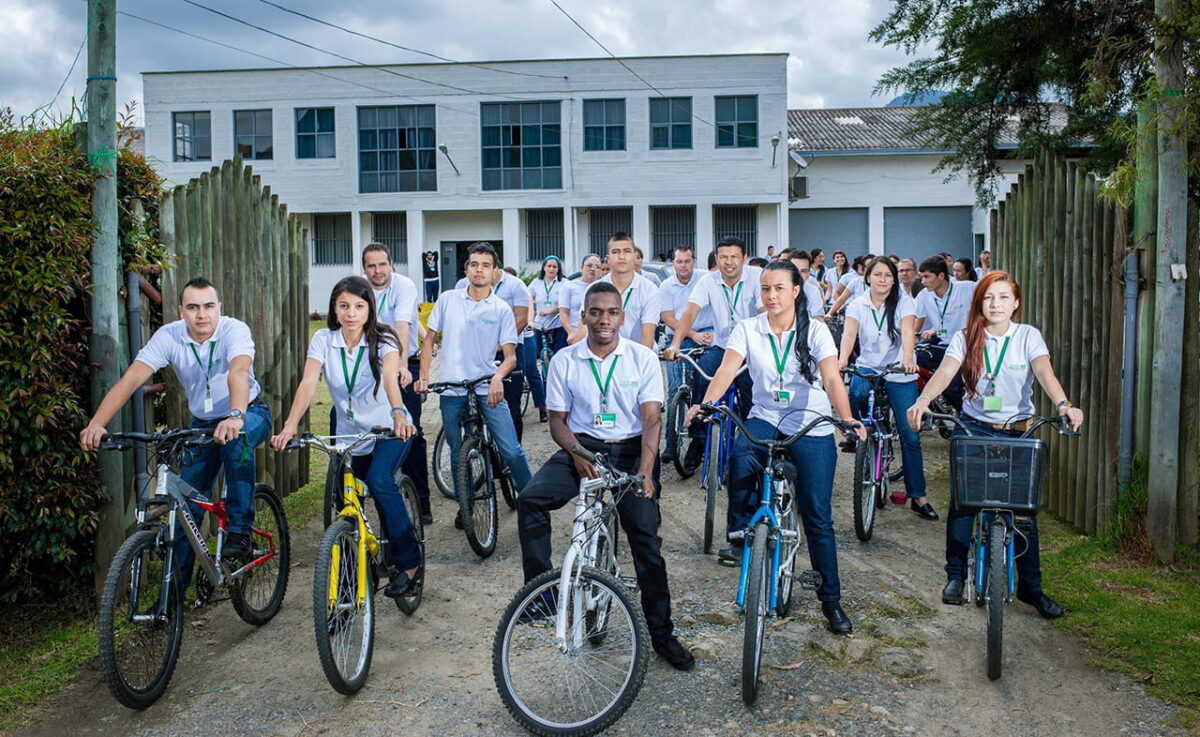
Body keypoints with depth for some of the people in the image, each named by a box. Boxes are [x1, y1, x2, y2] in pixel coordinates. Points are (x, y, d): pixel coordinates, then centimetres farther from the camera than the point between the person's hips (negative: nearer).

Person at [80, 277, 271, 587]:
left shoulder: (234, 330, -23)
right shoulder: (169, 336, -15)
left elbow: (238, 372, -42)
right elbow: (131, 379, -25)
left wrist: (235, 417, -61)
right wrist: (96, 424, -40)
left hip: (251, 414, -3)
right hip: (203, 423, 4)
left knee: (236, 437, -39)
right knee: (186, 508, -1)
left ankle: (239, 530, -27)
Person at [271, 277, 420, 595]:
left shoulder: (382, 340, -14)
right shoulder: (323, 340, -7)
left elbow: (390, 379, -32)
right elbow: (308, 383, -21)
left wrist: (398, 415, -52)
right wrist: (290, 425, -37)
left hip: (389, 429, -4)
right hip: (350, 434, 4)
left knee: (379, 480, -28)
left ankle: (409, 561, -17)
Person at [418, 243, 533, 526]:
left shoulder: (502, 309, -1)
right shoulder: (448, 300, 4)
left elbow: (510, 355, -3)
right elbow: (430, 339, 11)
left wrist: (498, 377, -23)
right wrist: (423, 377, 0)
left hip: (488, 390, -2)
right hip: (451, 390, 2)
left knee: (512, 451, -8)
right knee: (458, 455, 12)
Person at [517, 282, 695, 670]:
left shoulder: (643, 358, -1)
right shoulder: (564, 361, 3)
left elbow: (652, 419, -7)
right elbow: (557, 419, 4)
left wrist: (645, 471, -22)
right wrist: (577, 453, -18)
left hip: (630, 452, -1)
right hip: (581, 448, 2)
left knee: (647, 542, -8)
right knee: (530, 499, -23)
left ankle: (662, 634, 7)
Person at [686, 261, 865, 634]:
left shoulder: (815, 330, -4)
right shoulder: (748, 329, -1)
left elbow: (832, 379, -16)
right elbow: (726, 369, -15)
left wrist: (847, 418, -34)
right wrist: (705, 403, -34)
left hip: (811, 426, -1)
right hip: (765, 418, 1)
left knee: (817, 517, -1)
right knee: (741, 457, -35)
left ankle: (831, 600, 15)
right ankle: (740, 537, -16)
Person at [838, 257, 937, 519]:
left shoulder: (904, 301, -3)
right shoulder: (857, 304, -1)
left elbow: (908, 331, -20)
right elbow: (849, 333, -18)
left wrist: (907, 358, -40)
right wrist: (842, 359, -38)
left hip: (900, 373, 0)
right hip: (867, 367, 1)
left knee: (910, 435, -2)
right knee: (857, 391, -37)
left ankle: (918, 496, 8)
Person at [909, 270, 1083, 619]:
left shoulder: (1028, 336, -2)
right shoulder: (966, 338, -1)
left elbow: (1044, 371, -20)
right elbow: (945, 372, -17)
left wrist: (1063, 404, -39)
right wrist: (922, 401, -36)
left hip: (1016, 432, 0)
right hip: (972, 429, 0)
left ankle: (1030, 586, 16)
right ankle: (955, 576, 16)